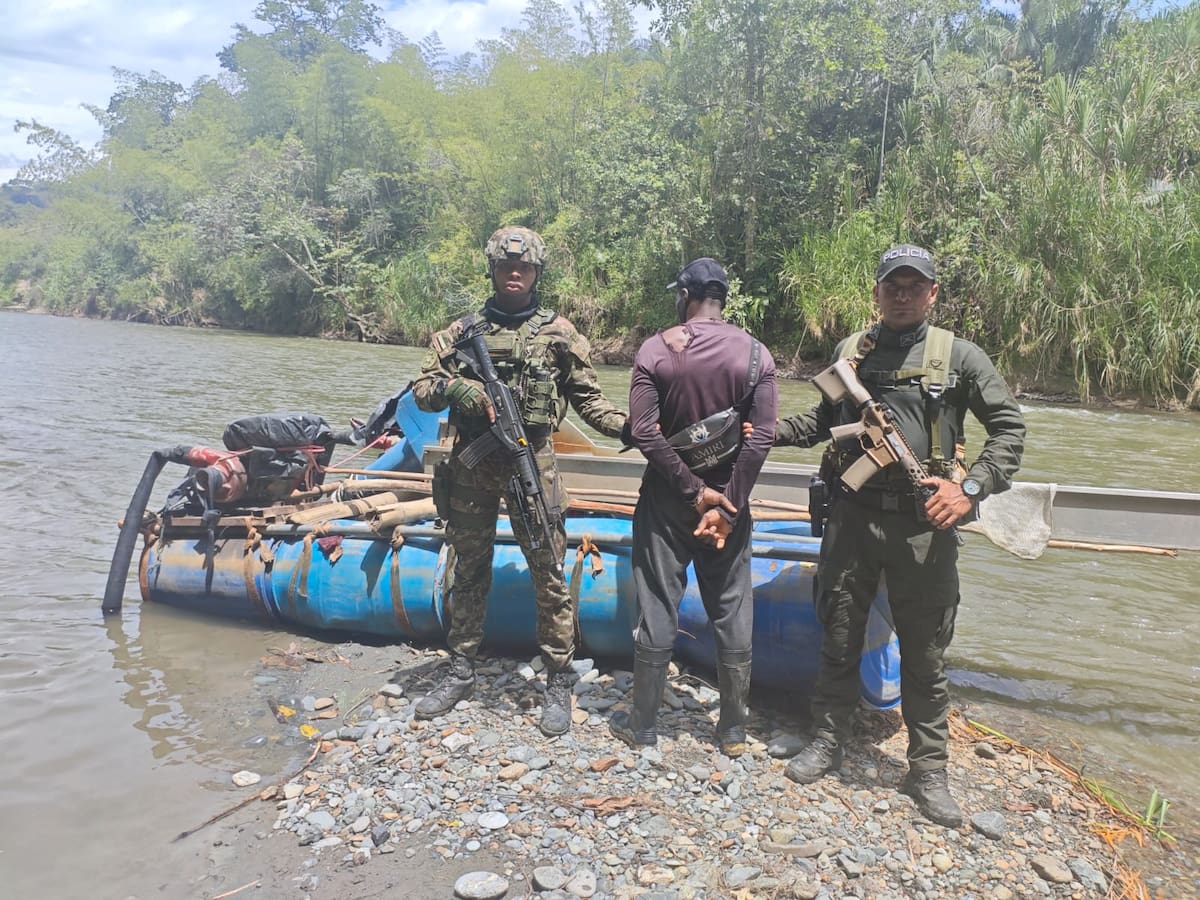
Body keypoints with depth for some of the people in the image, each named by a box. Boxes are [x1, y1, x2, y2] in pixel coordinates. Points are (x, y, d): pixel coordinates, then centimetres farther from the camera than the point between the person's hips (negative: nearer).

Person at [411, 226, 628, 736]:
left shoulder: (557, 332, 4)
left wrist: (626, 426, -11)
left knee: (548, 575, -1)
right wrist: (454, 388, -13)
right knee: (469, 571, 13)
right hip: (471, 465, 3)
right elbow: (422, 390, 9)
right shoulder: (464, 330, 9)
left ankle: (559, 684, 12)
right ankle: (460, 673, 28)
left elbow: (587, 398, 5)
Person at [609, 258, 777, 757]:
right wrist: (726, 505, -10)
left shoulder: (656, 349, -7)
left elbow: (644, 432, -14)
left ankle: (642, 723, 19)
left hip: (666, 498, -1)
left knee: (658, 609, 7)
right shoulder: (756, 354, -3)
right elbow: (761, 437, -10)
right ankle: (733, 729, 21)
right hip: (729, 498, 2)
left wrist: (695, 491, -10)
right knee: (732, 612, 10)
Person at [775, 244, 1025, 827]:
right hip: (852, 515, 2)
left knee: (925, 653, 8)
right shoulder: (850, 351, 8)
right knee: (839, 637, 12)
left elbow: (1009, 427, 3)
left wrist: (972, 487, -10)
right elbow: (825, 419, 21)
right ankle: (827, 742, 32)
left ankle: (928, 770, 24)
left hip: (924, 524, -2)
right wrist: (769, 432, 8)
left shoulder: (959, 356, 1)